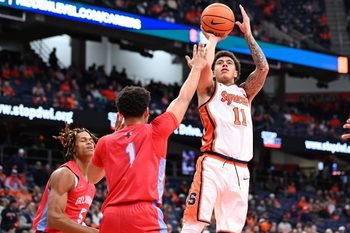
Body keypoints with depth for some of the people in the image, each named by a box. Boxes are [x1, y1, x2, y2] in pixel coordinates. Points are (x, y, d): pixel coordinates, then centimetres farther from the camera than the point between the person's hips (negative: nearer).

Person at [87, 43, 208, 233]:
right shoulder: (155, 132, 9)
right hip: (144, 216, -5)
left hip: (111, 217, 5)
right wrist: (197, 67, 36)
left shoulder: (106, 142, 17)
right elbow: (183, 99, 21)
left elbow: (91, 178, 35)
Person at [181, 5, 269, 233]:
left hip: (240, 171, 5)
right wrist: (213, 38, 11)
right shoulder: (209, 89, 13)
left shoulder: (245, 93, 26)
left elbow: (263, 68, 14)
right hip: (214, 164, -5)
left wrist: (248, 34, 16)